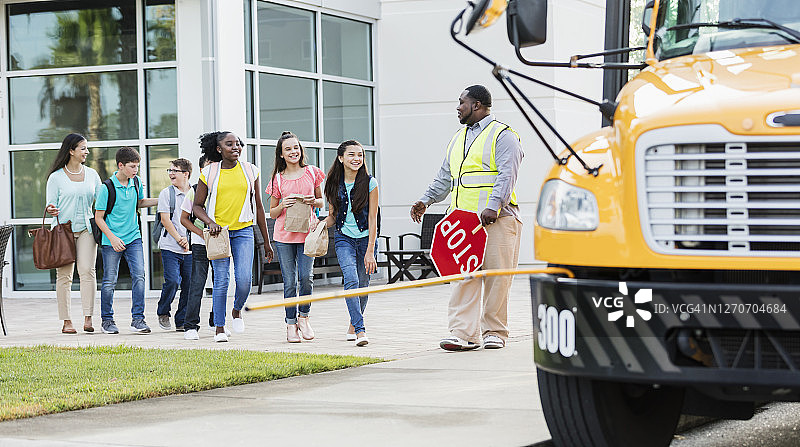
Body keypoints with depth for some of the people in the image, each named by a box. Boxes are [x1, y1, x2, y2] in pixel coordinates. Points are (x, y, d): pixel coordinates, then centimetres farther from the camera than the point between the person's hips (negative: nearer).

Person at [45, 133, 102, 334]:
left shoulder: (92, 174, 12)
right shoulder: (56, 177, 2)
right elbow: (51, 204, 3)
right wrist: (50, 210, -19)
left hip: (86, 229, 2)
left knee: (87, 270, -13)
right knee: (64, 274, -2)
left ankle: (88, 318, -14)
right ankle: (66, 321, 3)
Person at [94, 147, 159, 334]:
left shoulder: (136, 182, 4)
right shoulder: (107, 188, -11)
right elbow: (99, 217, -7)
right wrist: (112, 238, -16)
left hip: (133, 237, 4)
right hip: (111, 241, -4)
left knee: (139, 276, -8)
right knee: (110, 281, 2)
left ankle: (138, 319, -4)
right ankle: (107, 320, 16)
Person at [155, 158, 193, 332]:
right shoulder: (167, 193, 1)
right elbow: (165, 219, -5)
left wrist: (189, 240, -2)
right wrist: (179, 239, -13)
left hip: (190, 249, 3)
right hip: (170, 247, -3)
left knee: (189, 285, 0)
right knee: (172, 281, -14)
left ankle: (182, 322, 12)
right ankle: (163, 313, 10)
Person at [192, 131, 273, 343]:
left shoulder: (249, 171, 6)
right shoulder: (209, 173, 1)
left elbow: (258, 207, 12)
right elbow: (197, 206, 6)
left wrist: (266, 241, 12)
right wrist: (210, 222, -15)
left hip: (243, 230, 1)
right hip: (218, 231, -1)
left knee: (244, 278, -12)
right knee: (221, 280, -5)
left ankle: (237, 311, 19)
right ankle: (219, 328, 4)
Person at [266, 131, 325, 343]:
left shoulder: (311, 172, 5)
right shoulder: (278, 179, 4)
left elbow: (321, 201, 15)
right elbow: (272, 213, 9)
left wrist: (314, 201, -8)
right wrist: (283, 205, -12)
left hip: (307, 231, 0)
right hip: (284, 235, 0)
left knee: (306, 276, -13)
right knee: (289, 281, 0)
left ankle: (303, 317, 9)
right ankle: (291, 325, 9)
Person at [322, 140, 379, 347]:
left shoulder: (369, 183, -6)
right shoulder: (334, 184, 1)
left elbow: (372, 219, -7)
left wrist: (370, 251, -12)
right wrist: (322, 223, -11)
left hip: (366, 237, 0)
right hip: (344, 238, 1)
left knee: (362, 285, 6)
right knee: (351, 280, -19)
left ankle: (353, 326, 31)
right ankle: (360, 331, -26)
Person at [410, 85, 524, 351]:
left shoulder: (502, 135, -1)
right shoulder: (458, 139, 23)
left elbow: (506, 175, -11)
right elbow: (445, 176, 28)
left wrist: (493, 206, -22)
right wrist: (426, 200, 16)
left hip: (496, 219, -6)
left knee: (496, 276, -3)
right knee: (463, 274, -4)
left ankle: (495, 332, 6)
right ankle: (464, 333, -7)